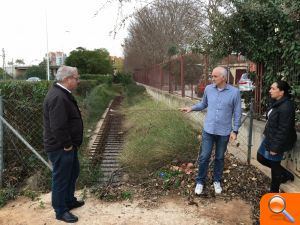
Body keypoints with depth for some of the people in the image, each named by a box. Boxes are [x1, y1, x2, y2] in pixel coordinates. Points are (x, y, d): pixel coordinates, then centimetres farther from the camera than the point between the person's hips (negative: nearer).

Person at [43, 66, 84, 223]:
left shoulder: (62, 94, 10)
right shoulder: (57, 97, -26)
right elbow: (58, 127, -31)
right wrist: (67, 145, -19)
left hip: (68, 145, 11)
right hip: (60, 148, -11)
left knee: (73, 173, 23)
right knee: (61, 178, 5)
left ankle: (69, 200, 41)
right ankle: (61, 211, 21)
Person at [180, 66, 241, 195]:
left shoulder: (234, 92, -10)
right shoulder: (208, 89, -3)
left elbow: (237, 113, -4)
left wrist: (235, 130, -6)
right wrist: (191, 108, -4)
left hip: (224, 132, -1)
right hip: (208, 130, 1)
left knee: (219, 158, 15)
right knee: (204, 157, 5)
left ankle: (217, 181, 33)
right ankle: (200, 181, 22)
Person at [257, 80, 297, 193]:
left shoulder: (286, 107, -25)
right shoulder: (276, 103, 5)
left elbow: (284, 130, -25)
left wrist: (276, 147, -22)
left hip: (277, 140, -10)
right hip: (269, 137, 10)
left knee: (274, 164, 6)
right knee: (261, 157, 18)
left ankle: (274, 191, 27)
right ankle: (285, 174, 34)